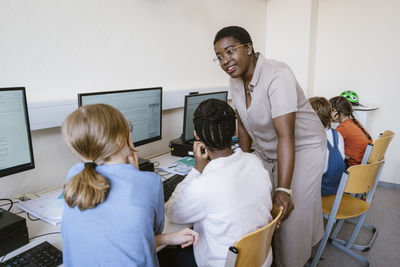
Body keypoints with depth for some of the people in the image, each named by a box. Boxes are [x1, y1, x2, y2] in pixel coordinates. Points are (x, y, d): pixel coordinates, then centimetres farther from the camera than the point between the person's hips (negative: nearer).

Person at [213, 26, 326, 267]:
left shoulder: (277, 77, -29)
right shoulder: (236, 80, -6)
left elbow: (286, 136, -34)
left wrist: (283, 190, -37)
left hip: (302, 148, -6)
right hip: (267, 151, 6)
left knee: (291, 215, -1)